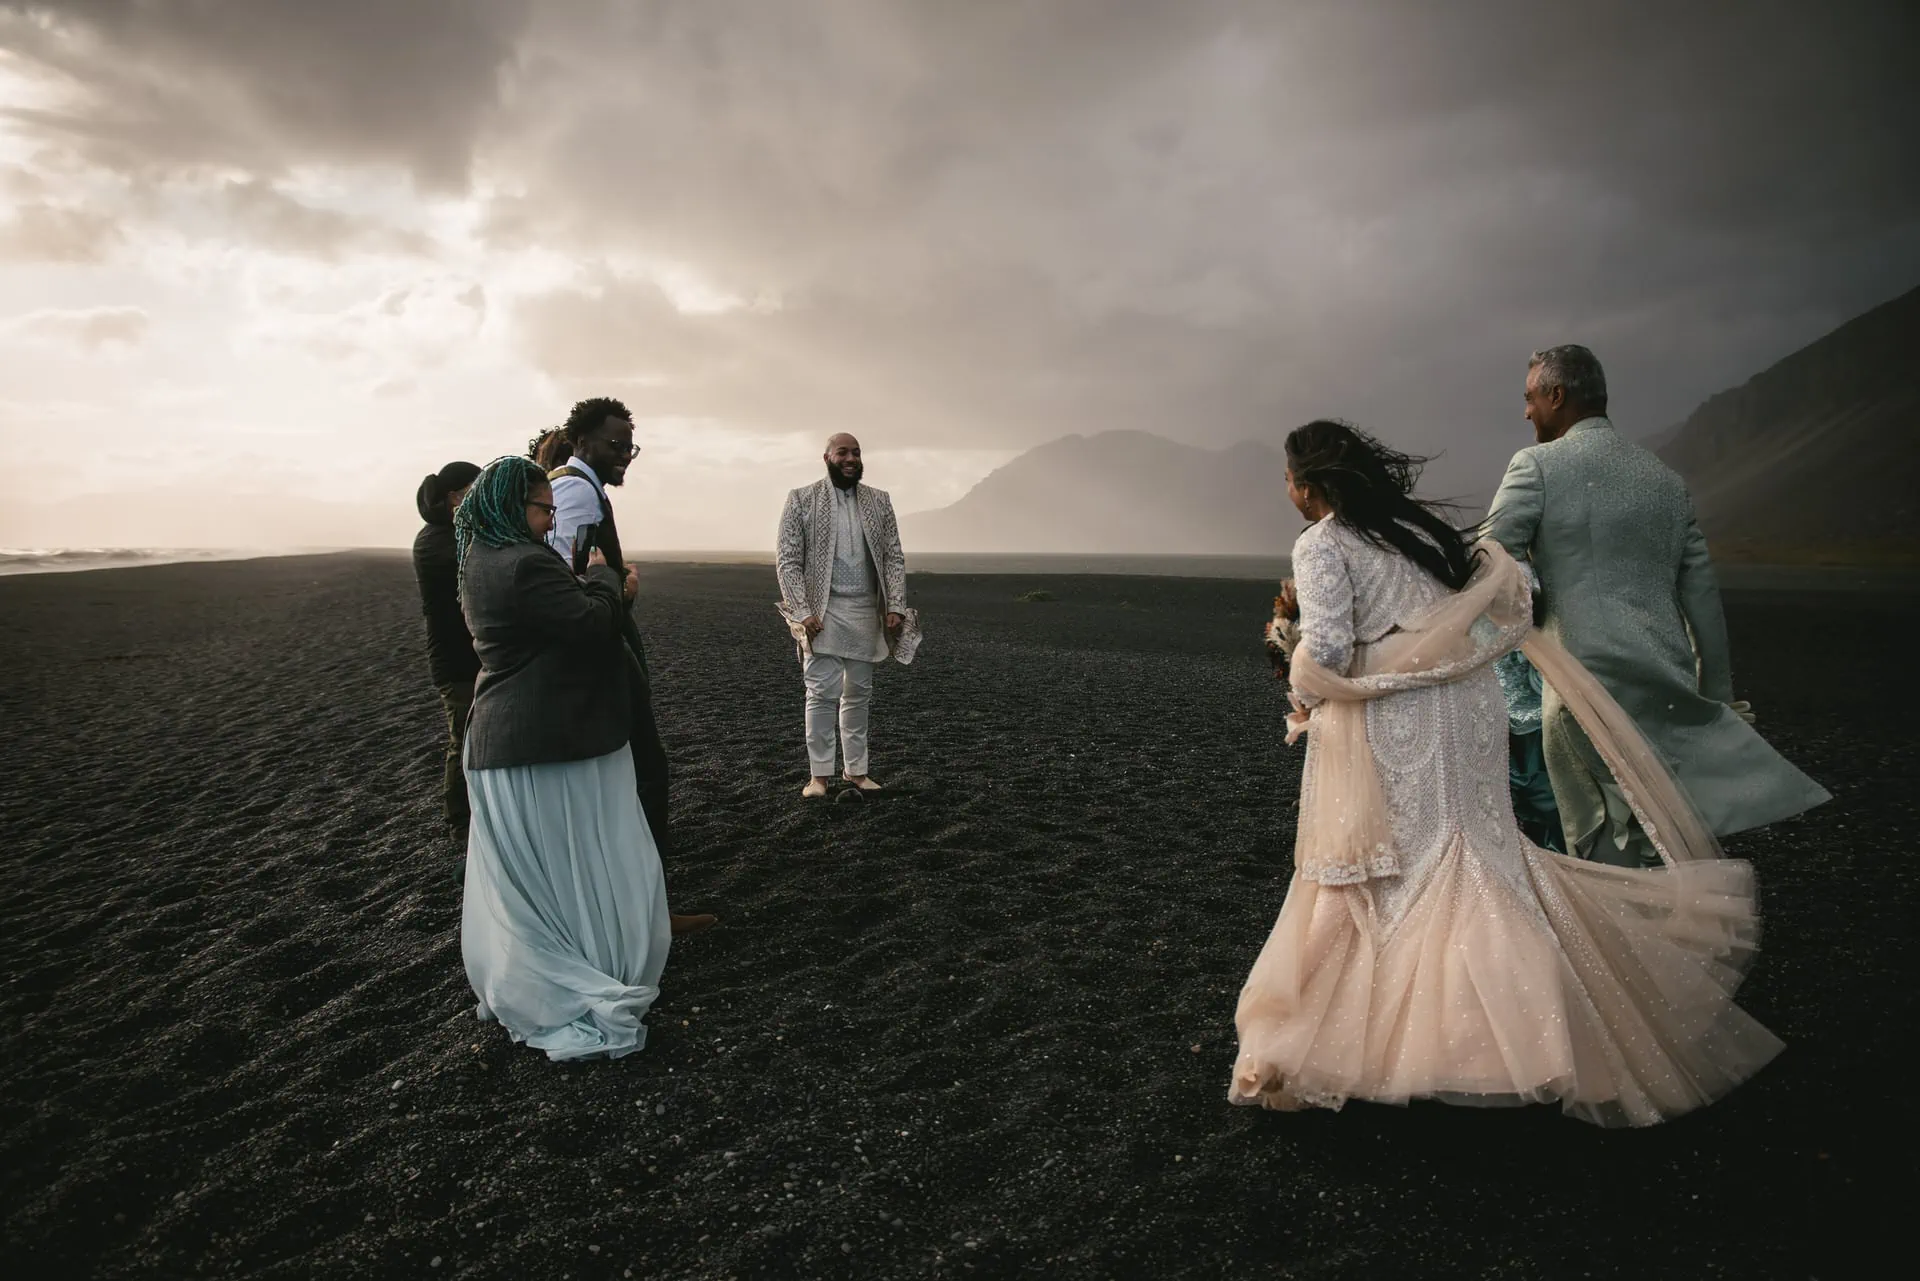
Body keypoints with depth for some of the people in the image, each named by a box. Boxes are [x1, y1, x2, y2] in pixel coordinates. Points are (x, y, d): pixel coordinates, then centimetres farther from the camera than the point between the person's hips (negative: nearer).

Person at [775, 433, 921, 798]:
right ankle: (820, 773, 4)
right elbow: (787, 560, -5)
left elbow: (894, 557, 8)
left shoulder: (879, 501, 9)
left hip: (867, 611, 4)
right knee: (822, 693, -5)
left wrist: (896, 606, -3)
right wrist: (802, 612, -13)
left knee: (859, 694, 9)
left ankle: (856, 769, 18)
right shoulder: (801, 499, -1)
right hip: (822, 611, -3)